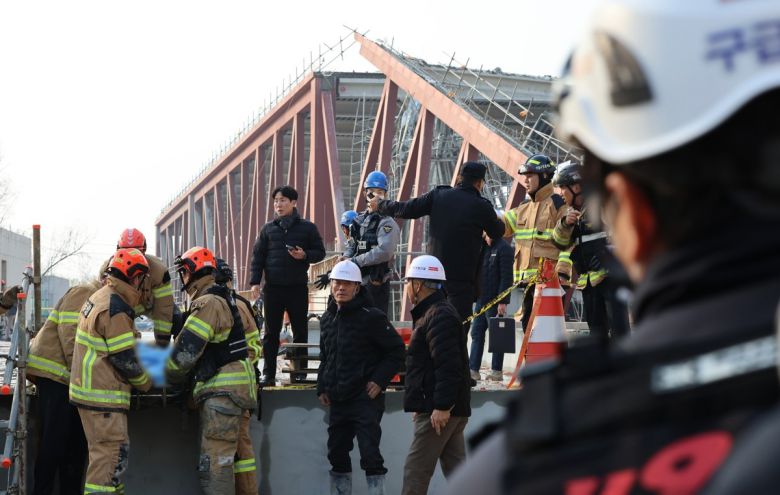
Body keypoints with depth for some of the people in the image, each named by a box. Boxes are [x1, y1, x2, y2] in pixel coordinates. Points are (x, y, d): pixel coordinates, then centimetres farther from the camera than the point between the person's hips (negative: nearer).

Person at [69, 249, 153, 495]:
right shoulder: (115, 309, -18)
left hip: (89, 389, 10)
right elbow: (125, 358, -16)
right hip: (103, 396, -10)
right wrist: (145, 382, 0)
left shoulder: (99, 298, 15)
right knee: (111, 451, -10)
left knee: (111, 450, 17)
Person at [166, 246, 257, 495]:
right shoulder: (225, 299, 18)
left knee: (215, 457, -11)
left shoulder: (208, 304, -13)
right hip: (240, 384, 10)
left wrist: (166, 376, -3)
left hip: (222, 390, -10)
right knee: (240, 448, 13)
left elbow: (186, 350, -18)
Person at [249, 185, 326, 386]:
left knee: (300, 331, 3)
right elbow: (257, 256, 9)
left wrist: (305, 255, -15)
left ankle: (299, 371, 10)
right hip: (273, 287, 1)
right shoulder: (268, 229, 10)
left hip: (298, 287, -1)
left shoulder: (307, 228, 5)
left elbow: (320, 252, 6)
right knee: (271, 333, 2)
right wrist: (255, 282, -1)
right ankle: (268, 374, 5)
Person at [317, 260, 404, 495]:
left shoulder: (371, 317, -9)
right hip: (337, 400, 7)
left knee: (369, 454, -9)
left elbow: (396, 350, -7)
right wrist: (322, 387, 14)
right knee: (337, 453, 12)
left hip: (366, 399, -7)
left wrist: (379, 381, -13)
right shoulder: (327, 319, 12)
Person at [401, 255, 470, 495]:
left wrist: (441, 406, -25)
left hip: (439, 411, -11)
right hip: (445, 408, 11)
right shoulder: (432, 313, 20)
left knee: (416, 471, -6)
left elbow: (448, 366, -24)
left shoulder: (439, 316, -15)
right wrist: (422, 405, 24)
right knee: (456, 471, 10)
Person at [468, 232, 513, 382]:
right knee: (477, 333, 7)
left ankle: (497, 371, 4)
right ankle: (473, 369, 9)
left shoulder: (503, 248, -10)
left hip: (495, 301, -8)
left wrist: (503, 301, -19)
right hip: (481, 299, 8)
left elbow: (506, 277, -15)